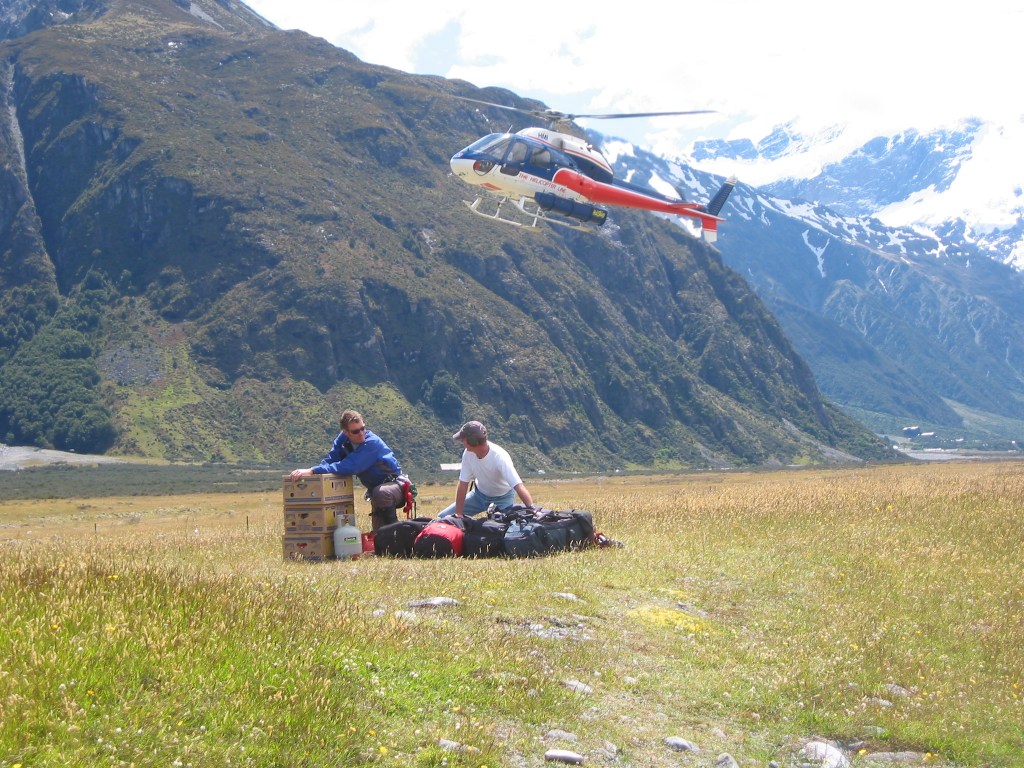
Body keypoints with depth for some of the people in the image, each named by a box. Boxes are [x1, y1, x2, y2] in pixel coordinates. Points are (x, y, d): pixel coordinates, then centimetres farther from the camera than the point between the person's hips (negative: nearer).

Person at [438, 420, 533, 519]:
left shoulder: (500, 457, -35)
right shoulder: (468, 453, -21)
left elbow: (519, 487, -41)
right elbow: (463, 485, -13)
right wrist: (458, 514, -14)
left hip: (503, 497, -4)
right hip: (480, 494, 5)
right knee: (443, 517, -1)